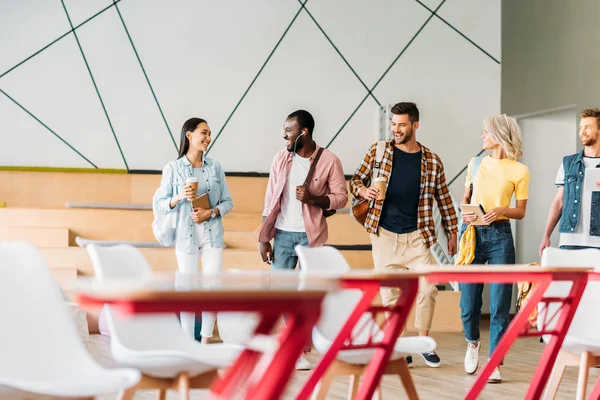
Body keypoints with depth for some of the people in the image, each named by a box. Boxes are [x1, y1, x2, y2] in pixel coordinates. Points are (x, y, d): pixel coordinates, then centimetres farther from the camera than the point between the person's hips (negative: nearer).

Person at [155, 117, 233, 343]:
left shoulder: (215, 167, 4)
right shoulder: (173, 168, -3)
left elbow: (228, 202, 6)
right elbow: (161, 205, -2)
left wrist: (211, 212, -12)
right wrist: (179, 197, -21)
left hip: (212, 235, 2)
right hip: (186, 236, -2)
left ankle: (206, 342, 14)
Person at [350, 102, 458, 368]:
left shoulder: (432, 161, 2)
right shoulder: (378, 151, 2)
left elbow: (443, 199, 9)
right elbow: (356, 179, 8)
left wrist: (452, 231, 10)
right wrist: (363, 190, -14)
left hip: (417, 236, 0)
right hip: (384, 234, 0)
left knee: (428, 287, -8)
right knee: (390, 293, 4)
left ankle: (424, 342, 10)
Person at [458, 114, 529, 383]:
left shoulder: (519, 170, 0)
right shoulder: (476, 163, 9)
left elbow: (521, 212, 3)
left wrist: (501, 210, -17)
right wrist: (466, 213, -5)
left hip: (500, 235, -3)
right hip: (472, 233, 3)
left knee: (499, 304, -5)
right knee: (468, 300, 4)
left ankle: (495, 364, 1)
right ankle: (472, 343, 33)